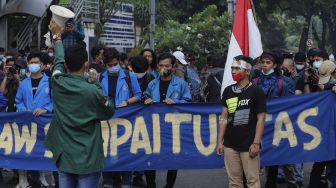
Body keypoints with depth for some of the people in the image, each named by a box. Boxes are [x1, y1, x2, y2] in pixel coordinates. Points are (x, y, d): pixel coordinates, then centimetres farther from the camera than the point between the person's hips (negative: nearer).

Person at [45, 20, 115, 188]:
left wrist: (57, 35, 33)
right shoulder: (92, 91, -17)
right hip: (87, 159, -5)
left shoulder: (57, 83, -5)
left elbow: (59, 60, 17)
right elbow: (109, 111, 2)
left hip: (63, 157, 5)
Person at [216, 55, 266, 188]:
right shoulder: (228, 91, 9)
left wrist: (256, 143, -12)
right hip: (230, 144, 4)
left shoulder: (256, 91, -4)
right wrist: (220, 141, 8)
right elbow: (224, 118, 13)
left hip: (248, 145, -4)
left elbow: (260, 119, -6)